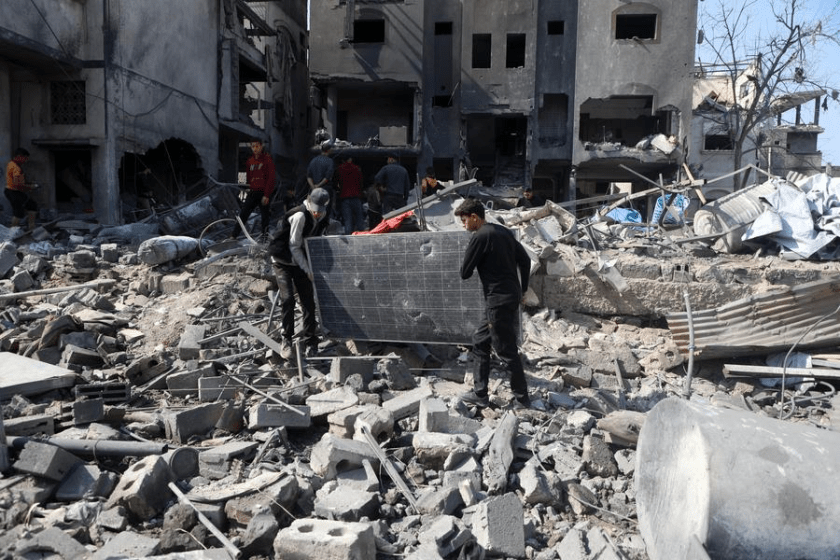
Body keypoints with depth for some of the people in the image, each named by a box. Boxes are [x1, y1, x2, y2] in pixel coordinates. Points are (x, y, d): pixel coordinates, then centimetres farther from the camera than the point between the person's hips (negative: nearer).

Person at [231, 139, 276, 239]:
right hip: (252, 192, 5)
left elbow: (271, 178, -9)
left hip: (264, 193, -4)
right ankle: (233, 236, -1)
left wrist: (266, 195, -15)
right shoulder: (250, 161, 13)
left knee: (265, 217, 1)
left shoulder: (267, 159, -4)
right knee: (243, 214, -2)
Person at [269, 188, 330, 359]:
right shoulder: (300, 216, -21)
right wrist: (308, 270, -18)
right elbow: (294, 246, -18)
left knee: (309, 301, 1)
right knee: (287, 299, -18)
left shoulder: (322, 220, 1)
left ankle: (310, 342, 12)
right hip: (283, 262, -6)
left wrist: (310, 269, -5)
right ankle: (286, 340, -4)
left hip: (301, 263, 6)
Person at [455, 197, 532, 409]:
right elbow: (525, 260, 13)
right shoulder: (503, 231, 11)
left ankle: (522, 398, 14)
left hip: (498, 302, -9)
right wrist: (522, 290, 20)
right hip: (512, 297, 10)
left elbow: (465, 273, -10)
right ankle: (480, 394, 22)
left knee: (507, 351, 2)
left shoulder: (479, 237, -14)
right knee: (480, 342, 17)